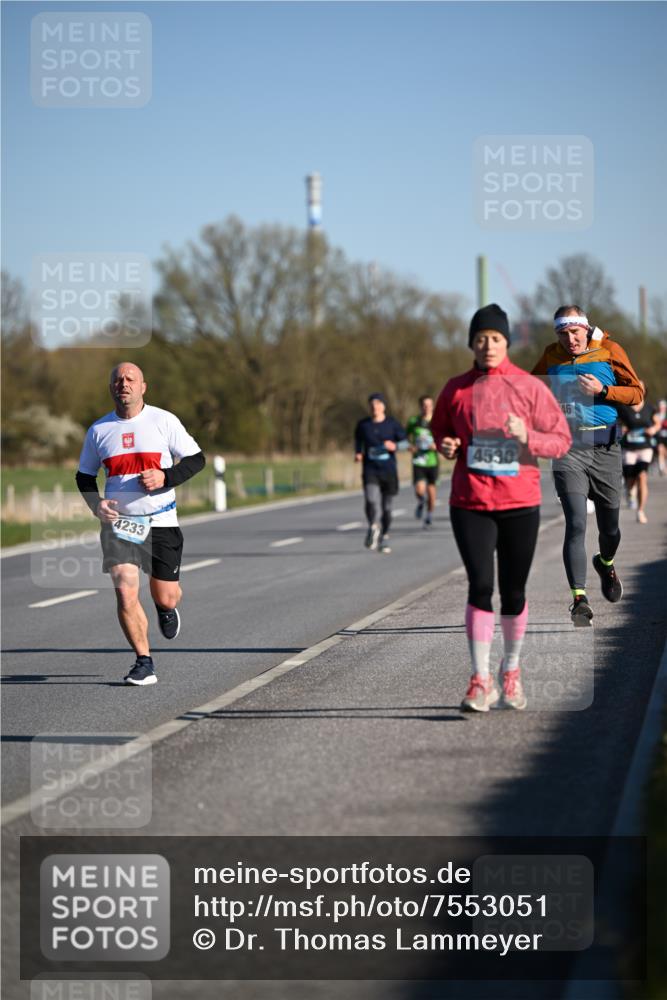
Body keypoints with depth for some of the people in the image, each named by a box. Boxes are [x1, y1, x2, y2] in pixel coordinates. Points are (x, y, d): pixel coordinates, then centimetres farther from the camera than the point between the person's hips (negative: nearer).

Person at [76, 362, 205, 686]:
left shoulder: (163, 421, -2)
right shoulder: (99, 429, 5)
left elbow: (196, 459, 1)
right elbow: (84, 475, 16)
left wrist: (165, 477, -15)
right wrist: (96, 504, -3)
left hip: (161, 522, -1)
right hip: (118, 522, 1)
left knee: (166, 598, 4)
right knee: (125, 594, -14)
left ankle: (166, 609, 43)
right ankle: (144, 663, -2)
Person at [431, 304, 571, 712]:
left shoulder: (530, 387, 0)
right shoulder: (456, 389, 4)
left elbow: (562, 440, 0)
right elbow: (440, 430, 21)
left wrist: (527, 437, -17)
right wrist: (446, 446, -2)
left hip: (520, 503, 0)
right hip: (470, 504, 0)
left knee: (514, 592, 7)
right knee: (480, 586, -11)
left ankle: (512, 670, 28)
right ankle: (481, 680, -8)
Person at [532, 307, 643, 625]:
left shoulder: (609, 350, 2)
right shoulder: (551, 356, 8)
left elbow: (637, 393, 2)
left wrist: (602, 390, -14)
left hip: (604, 448, 0)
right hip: (568, 449, 0)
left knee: (610, 529, 10)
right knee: (576, 524, -15)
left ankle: (605, 564, 45)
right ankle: (579, 599, -15)